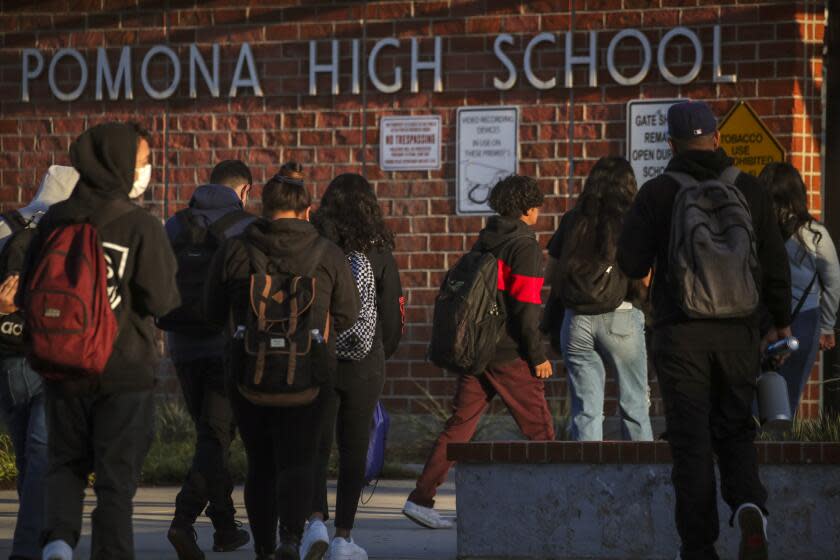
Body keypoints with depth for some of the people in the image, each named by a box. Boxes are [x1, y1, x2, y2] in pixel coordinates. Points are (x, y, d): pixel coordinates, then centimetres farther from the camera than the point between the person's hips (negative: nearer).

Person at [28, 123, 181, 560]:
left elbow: (29, 292, 5)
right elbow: (163, 303, -15)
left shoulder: (55, 220, -1)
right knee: (117, 474, 7)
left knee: (66, 462, 16)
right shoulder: (141, 227, -13)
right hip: (126, 370, -3)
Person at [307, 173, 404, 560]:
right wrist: (385, 351, 20)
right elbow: (393, 311, 2)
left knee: (317, 445, 7)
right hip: (364, 364, 0)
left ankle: (316, 518, -15)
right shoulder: (378, 251, -3)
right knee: (354, 449, 9)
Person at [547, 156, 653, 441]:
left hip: (576, 319, 2)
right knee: (634, 404, 9)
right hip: (620, 318, -2)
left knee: (585, 409, 4)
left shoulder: (572, 221, 6)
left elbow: (553, 276, 6)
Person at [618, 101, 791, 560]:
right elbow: (775, 263, 4)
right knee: (734, 431, 13)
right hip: (738, 332, 2)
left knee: (691, 441, 4)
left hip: (681, 333, -2)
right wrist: (781, 323, 16)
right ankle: (749, 508, -15)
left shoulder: (657, 194, -3)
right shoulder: (749, 191, 2)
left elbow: (632, 264, -4)